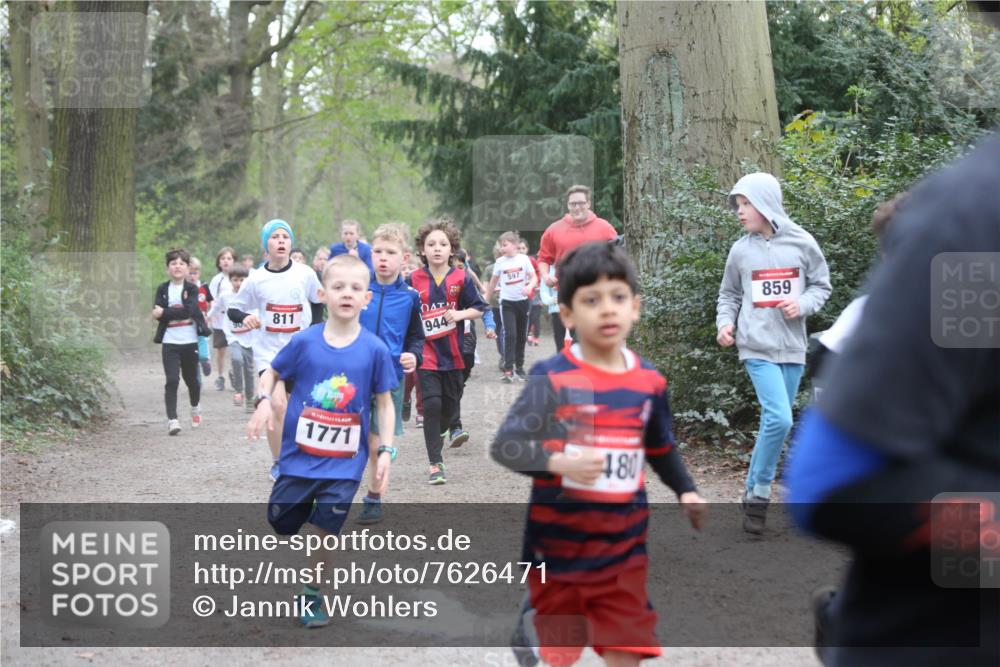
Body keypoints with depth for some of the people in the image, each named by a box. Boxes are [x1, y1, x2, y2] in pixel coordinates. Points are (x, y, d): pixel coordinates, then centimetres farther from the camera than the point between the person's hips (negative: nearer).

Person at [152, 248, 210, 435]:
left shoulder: (192, 288, -1)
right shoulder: (163, 289, 4)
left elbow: (188, 310, -17)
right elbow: (157, 314, -7)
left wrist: (165, 313, -17)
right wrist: (179, 313, -19)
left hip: (190, 341, 0)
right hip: (170, 342, 0)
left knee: (191, 379, 14)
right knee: (172, 381, -11)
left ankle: (195, 408, 41)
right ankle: (172, 419, -11)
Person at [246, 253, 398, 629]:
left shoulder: (374, 350, -8)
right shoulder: (304, 342, -8)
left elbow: (384, 402, 0)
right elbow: (272, 373, 7)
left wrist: (386, 450, -6)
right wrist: (264, 402, -12)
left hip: (344, 461, -1)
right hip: (299, 455, 1)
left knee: (327, 529, 0)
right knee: (281, 523, 8)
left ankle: (311, 596, 19)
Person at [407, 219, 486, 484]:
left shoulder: (461, 279, -3)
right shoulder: (413, 281, -5)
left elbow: (478, 309, 4)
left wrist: (460, 314, -14)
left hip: (452, 352, 2)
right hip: (426, 352, -2)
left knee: (450, 404, 13)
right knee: (432, 404, -11)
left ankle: (435, 438, 43)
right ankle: (436, 464, -5)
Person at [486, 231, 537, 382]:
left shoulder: (524, 259, -4)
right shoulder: (500, 262, -1)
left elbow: (534, 278, -4)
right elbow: (493, 282, 10)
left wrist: (529, 286, -25)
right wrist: (486, 300, 13)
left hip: (522, 301, 1)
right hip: (507, 302, -1)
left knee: (521, 336, 10)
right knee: (510, 335, -14)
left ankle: (519, 367, 22)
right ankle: (508, 370, -16)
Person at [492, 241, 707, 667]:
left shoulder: (649, 382, 2)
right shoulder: (551, 378, -13)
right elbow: (504, 446, -16)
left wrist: (686, 491, 4)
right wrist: (559, 462, -31)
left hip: (623, 549, 3)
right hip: (557, 545, -3)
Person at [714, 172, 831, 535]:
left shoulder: (802, 243, -1)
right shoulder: (740, 250, 1)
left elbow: (821, 286, 7)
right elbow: (729, 295, 12)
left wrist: (802, 304, -11)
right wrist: (725, 322, -5)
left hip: (791, 347, 2)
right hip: (757, 346, -2)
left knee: (775, 423, 9)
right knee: (778, 419, -16)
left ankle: (755, 490, 23)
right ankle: (758, 495, -3)